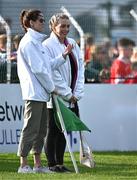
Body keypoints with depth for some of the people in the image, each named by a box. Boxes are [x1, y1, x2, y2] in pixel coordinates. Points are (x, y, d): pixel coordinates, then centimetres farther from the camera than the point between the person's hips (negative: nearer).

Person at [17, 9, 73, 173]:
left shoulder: (36, 42, 20)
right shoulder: (28, 42, -12)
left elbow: (49, 65, 18)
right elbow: (38, 69, -16)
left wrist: (64, 55, 9)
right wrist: (51, 87, -8)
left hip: (41, 94, 10)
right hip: (34, 93, -10)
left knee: (40, 130, 11)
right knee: (30, 129, -8)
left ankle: (37, 164, 15)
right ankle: (23, 165, -5)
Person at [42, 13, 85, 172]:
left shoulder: (73, 44, 11)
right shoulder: (48, 45, -10)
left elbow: (80, 68, 10)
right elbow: (52, 74, -14)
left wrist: (76, 93, -1)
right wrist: (67, 94, -13)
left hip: (71, 98, 6)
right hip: (55, 97, -6)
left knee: (63, 131, 9)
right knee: (53, 131, 0)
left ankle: (60, 163, 14)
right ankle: (52, 164, 5)